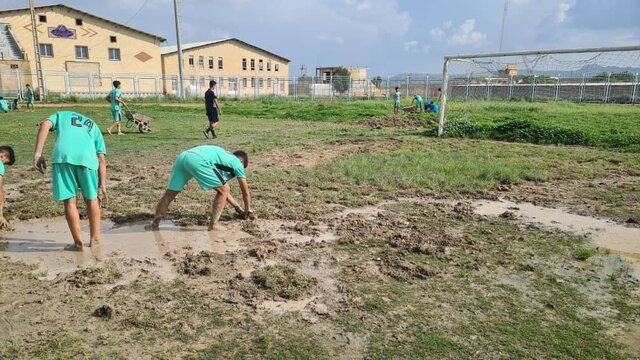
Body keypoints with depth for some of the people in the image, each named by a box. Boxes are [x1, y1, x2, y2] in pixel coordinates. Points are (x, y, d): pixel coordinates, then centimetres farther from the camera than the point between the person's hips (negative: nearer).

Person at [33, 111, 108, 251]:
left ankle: (78, 243, 15)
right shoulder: (94, 126, 34)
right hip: (87, 157, 1)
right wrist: (102, 186, 19)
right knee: (91, 199, 18)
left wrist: (38, 153, 1)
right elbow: (101, 159, 22)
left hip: (63, 155, -1)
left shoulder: (61, 115, 33)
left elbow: (45, 124, 8)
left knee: (69, 201, 10)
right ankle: (95, 239, 28)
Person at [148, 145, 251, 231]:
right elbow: (246, 192, 24)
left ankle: (154, 224, 26)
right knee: (223, 191, 5)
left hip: (182, 157, 9)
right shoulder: (237, 163, 19)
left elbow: (222, 186, 45)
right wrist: (248, 210, 39)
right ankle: (213, 225, 4)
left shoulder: (224, 156, 38)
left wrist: (238, 208, 49)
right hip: (197, 160, -8)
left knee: (170, 194, 18)